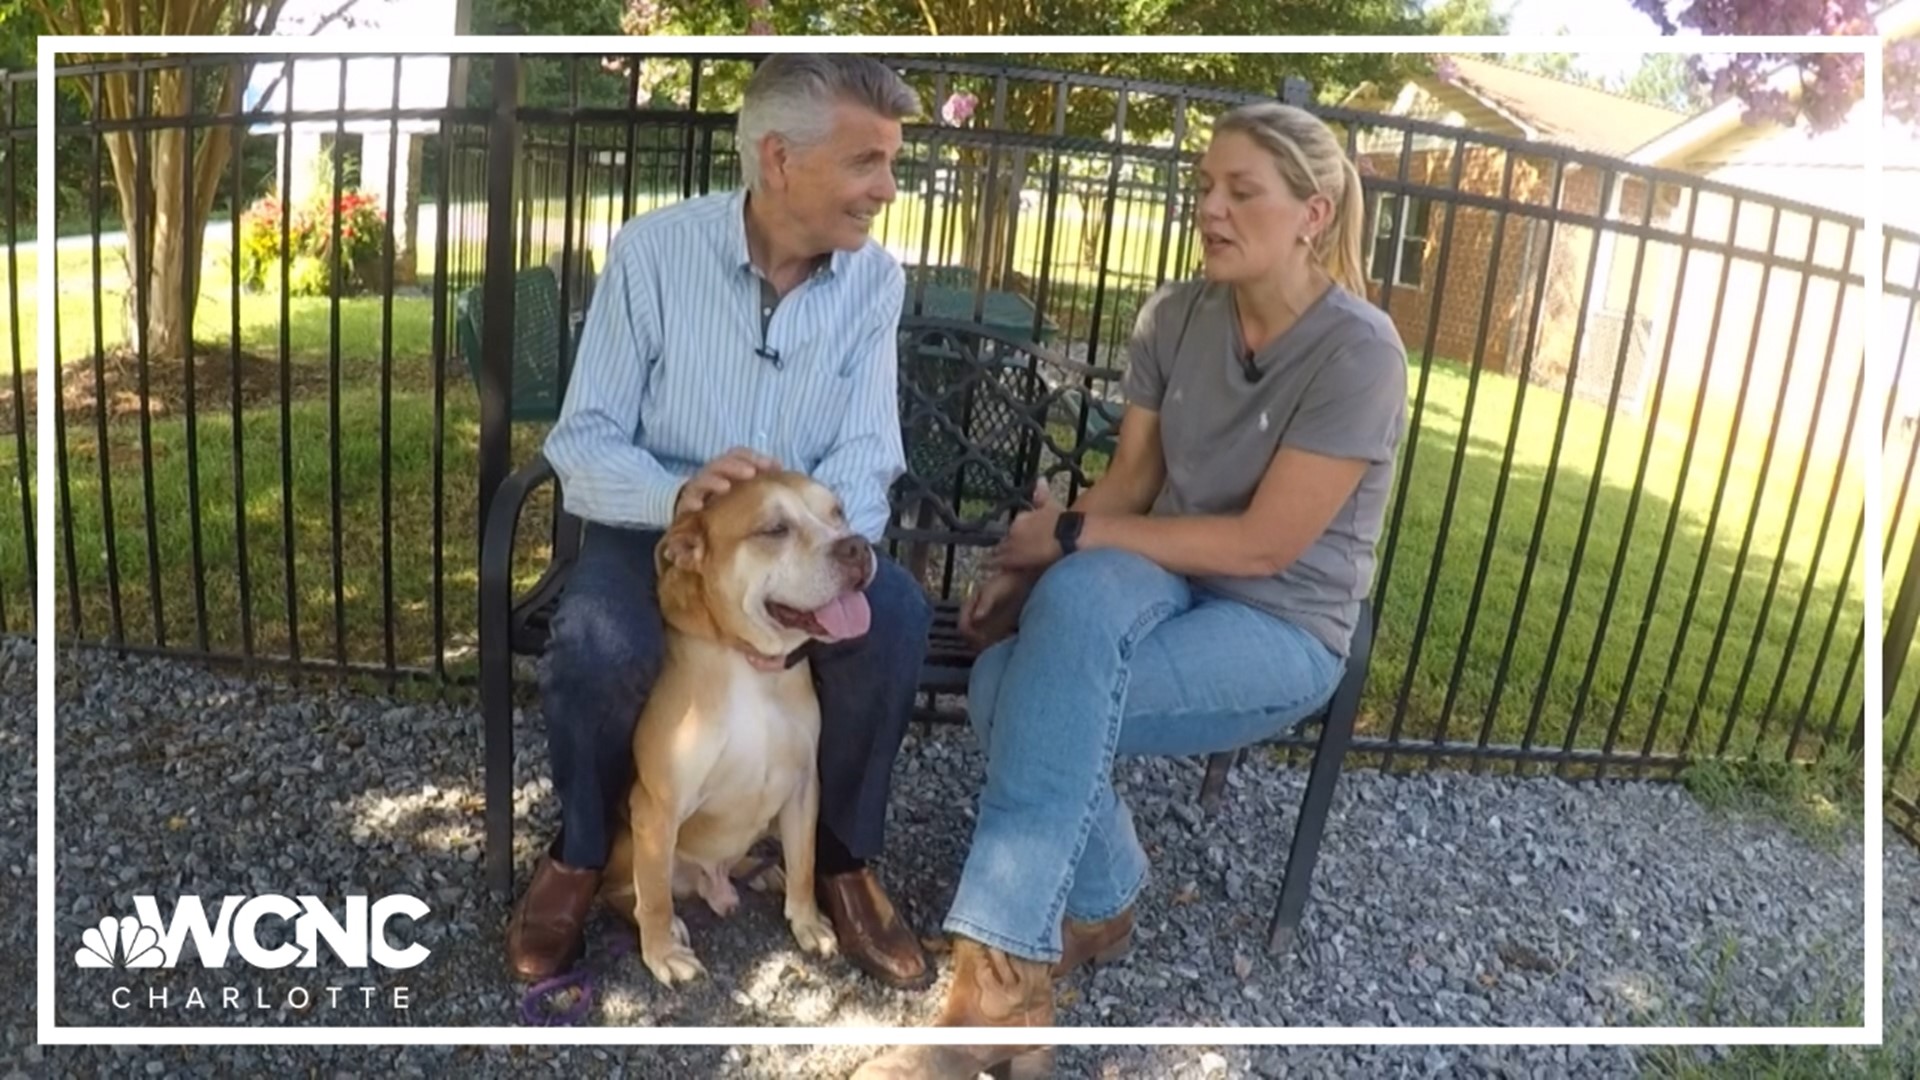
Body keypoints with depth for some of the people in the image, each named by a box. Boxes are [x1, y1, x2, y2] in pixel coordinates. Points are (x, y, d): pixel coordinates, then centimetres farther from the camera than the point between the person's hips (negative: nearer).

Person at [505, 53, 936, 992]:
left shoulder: (876, 278, -6)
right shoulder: (650, 251, -14)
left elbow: (862, 458, -11)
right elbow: (582, 442, -14)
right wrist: (679, 494, -36)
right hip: (650, 526, -1)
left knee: (896, 617, -29)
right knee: (599, 650, -32)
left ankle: (844, 857, -3)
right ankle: (579, 852, 2)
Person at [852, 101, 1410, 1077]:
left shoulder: (1358, 352, -17)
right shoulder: (1172, 316, 1)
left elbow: (1265, 545, -20)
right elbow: (1127, 484, 5)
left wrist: (1074, 537, -19)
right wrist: (1025, 565, -12)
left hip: (1283, 630, -5)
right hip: (1166, 584, 5)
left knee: (1029, 696, -29)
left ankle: (998, 981, -17)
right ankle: (1099, 905, -7)